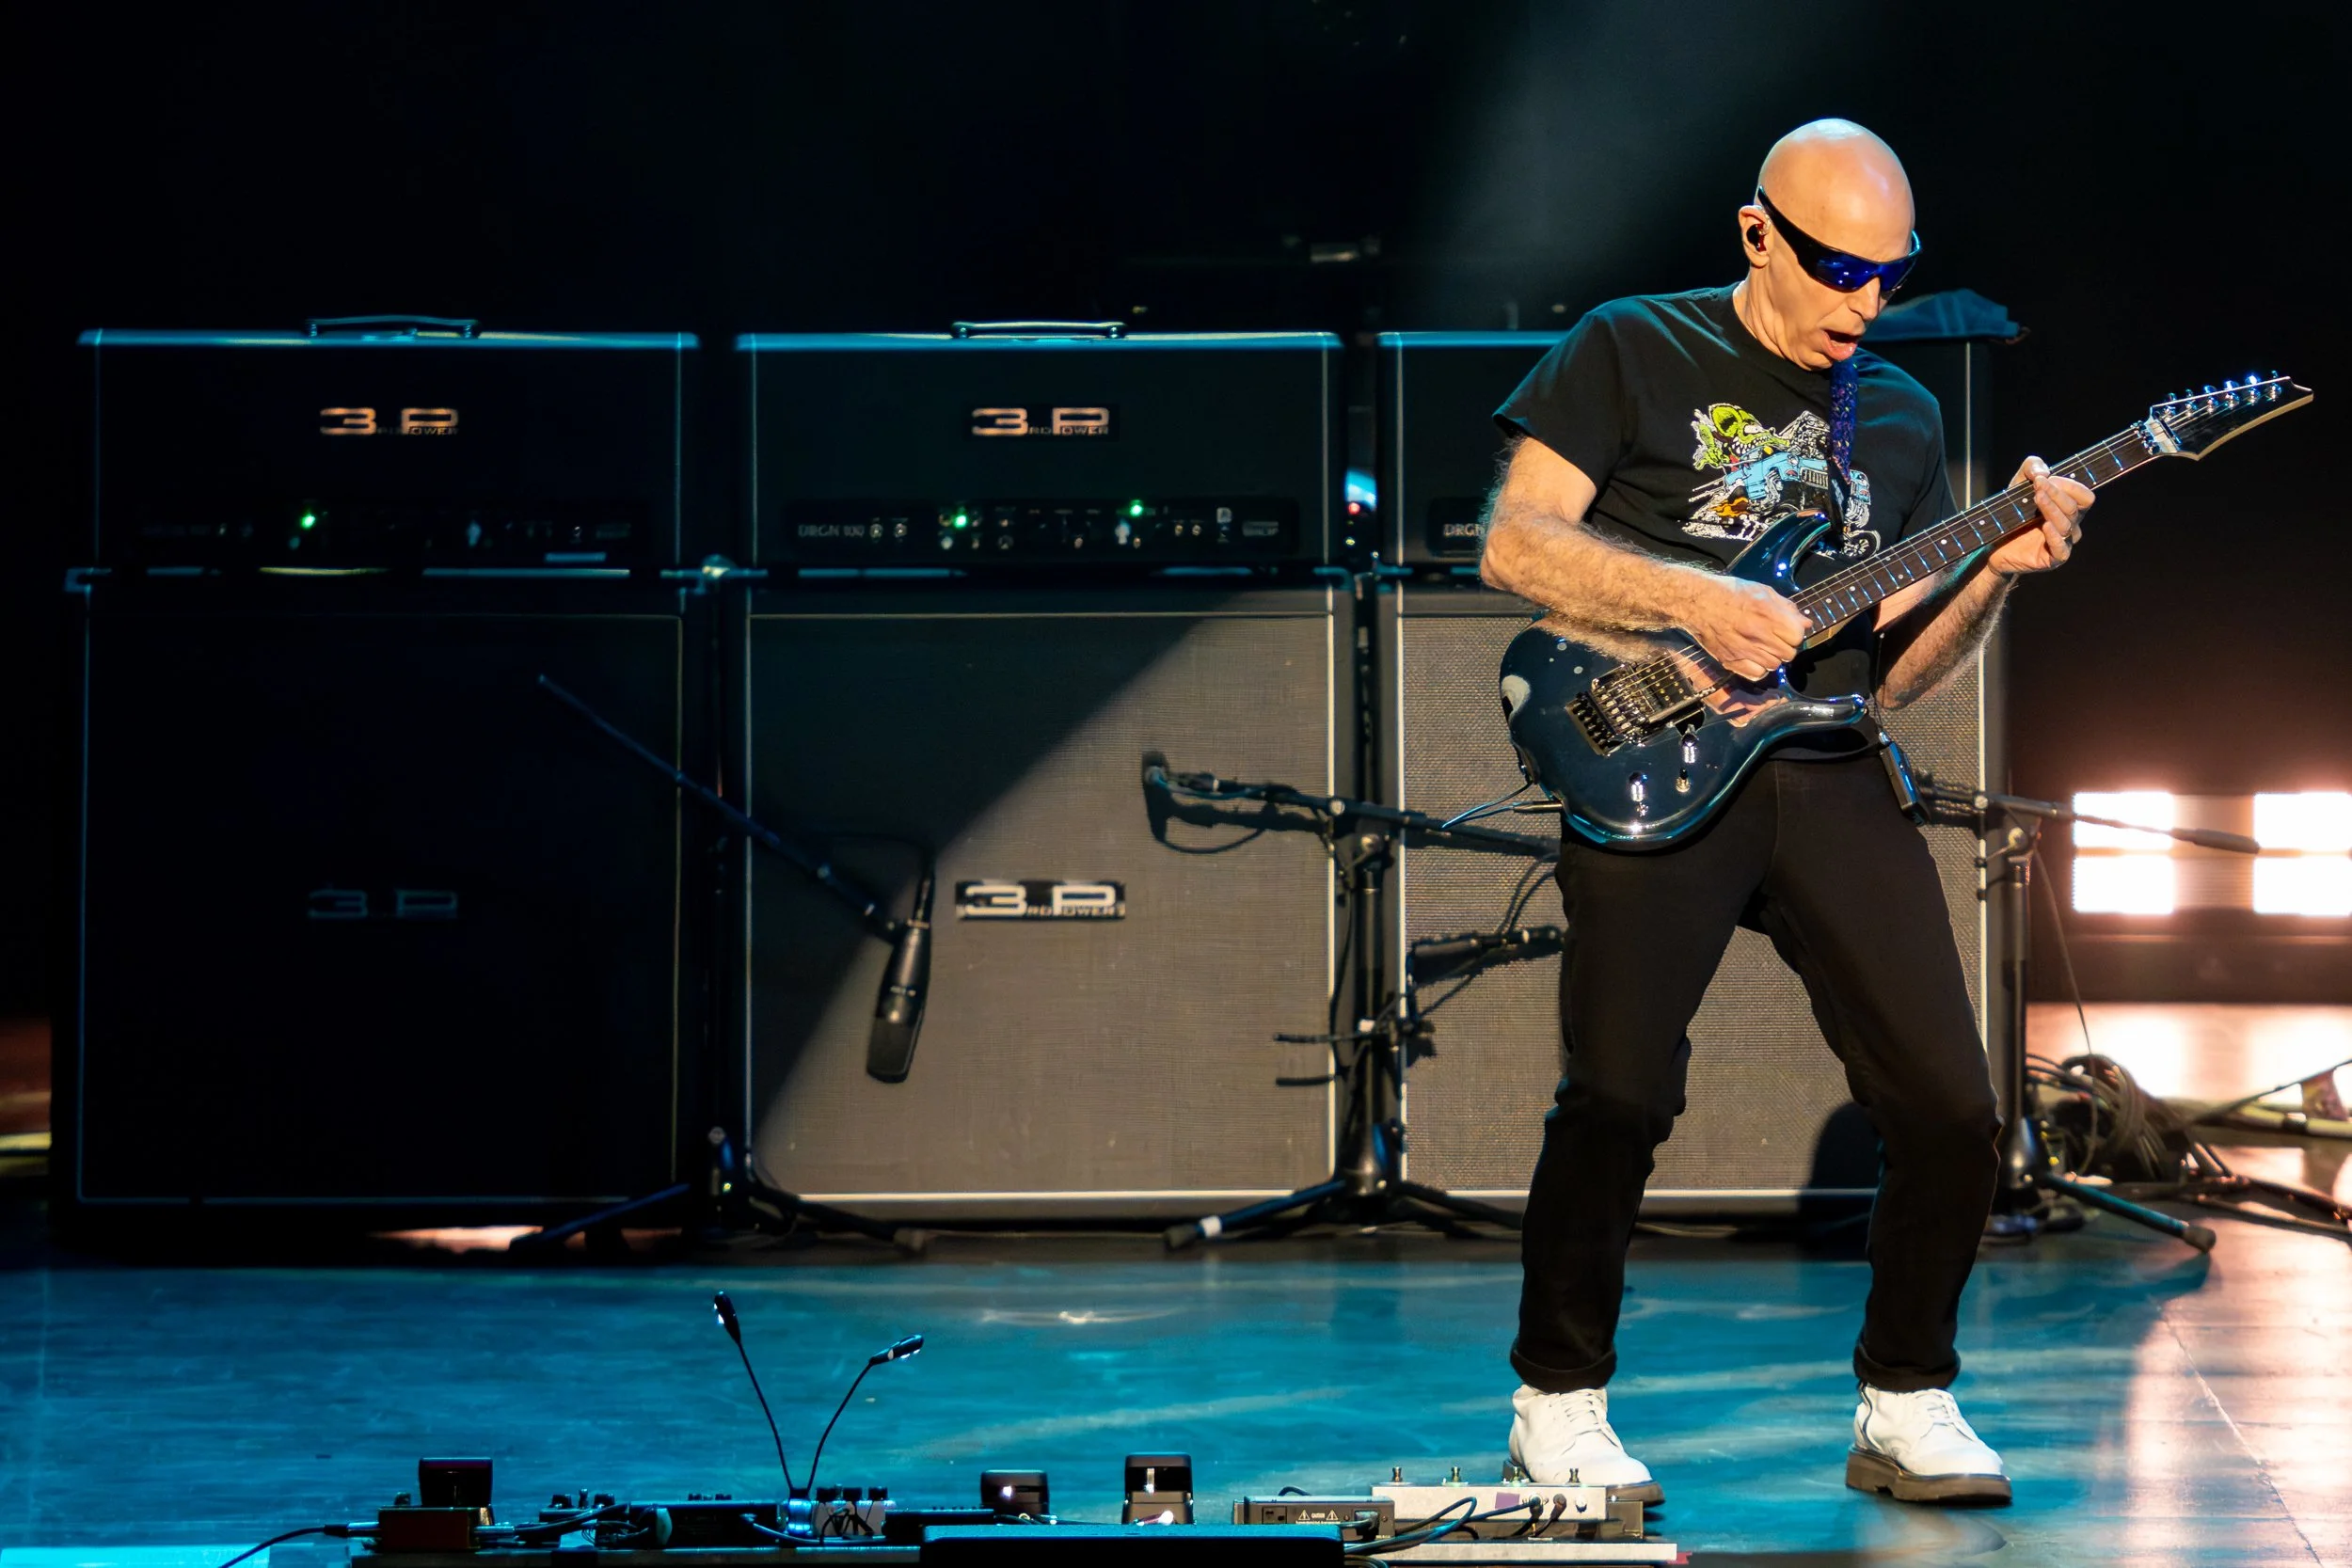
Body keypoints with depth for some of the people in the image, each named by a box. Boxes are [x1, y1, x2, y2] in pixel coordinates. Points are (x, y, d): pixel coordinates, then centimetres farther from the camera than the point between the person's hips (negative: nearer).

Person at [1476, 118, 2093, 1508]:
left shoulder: (1902, 418, 18)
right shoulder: (1634, 352, 5)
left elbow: (1894, 672, 16)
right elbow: (1514, 543, -3)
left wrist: (1993, 576, -1)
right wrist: (1695, 598, -13)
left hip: (1829, 775, 5)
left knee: (1950, 1109, -2)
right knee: (1620, 1096, -10)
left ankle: (1905, 1405, 17)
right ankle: (1558, 1406, 10)